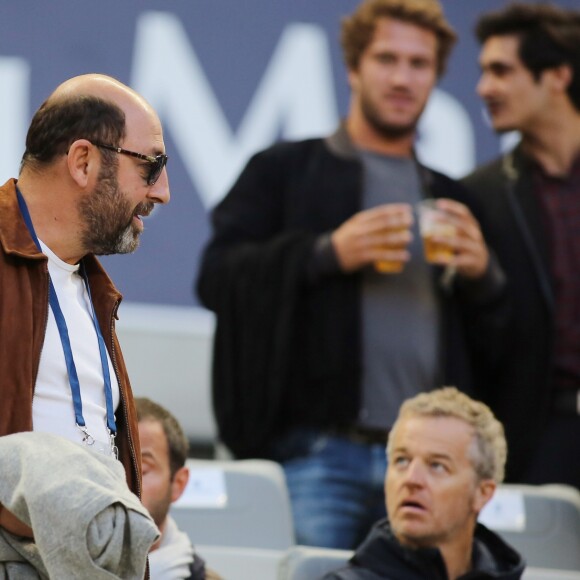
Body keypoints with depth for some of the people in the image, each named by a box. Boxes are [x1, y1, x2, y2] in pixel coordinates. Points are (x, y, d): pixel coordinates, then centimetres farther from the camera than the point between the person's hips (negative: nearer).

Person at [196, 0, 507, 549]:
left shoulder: (448, 197, 22)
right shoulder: (284, 170, 11)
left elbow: (489, 346, 20)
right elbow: (217, 278, -2)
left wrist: (481, 275, 0)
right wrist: (328, 253, -11)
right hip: (317, 451, -3)